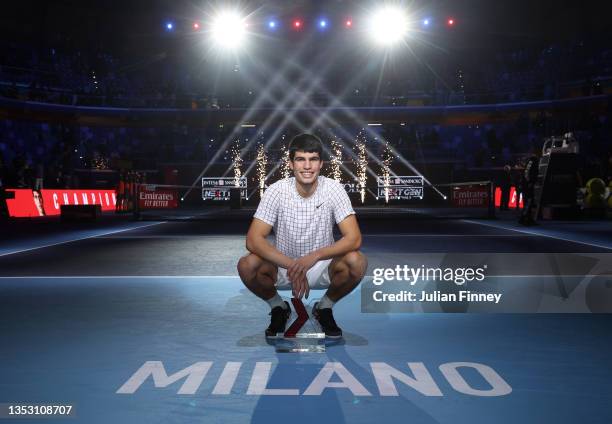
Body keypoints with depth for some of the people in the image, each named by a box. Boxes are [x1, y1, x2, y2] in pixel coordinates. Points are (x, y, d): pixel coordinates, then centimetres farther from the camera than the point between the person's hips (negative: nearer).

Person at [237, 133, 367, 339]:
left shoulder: (334, 189, -15)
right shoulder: (276, 191, -16)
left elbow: (354, 238, -22)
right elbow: (253, 240, -22)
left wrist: (313, 257, -37)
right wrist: (291, 265, -35)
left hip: (323, 266, 0)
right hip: (283, 266, 0)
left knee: (357, 262, -30)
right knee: (247, 266, -29)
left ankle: (325, 307, 1)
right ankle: (278, 308, 3)